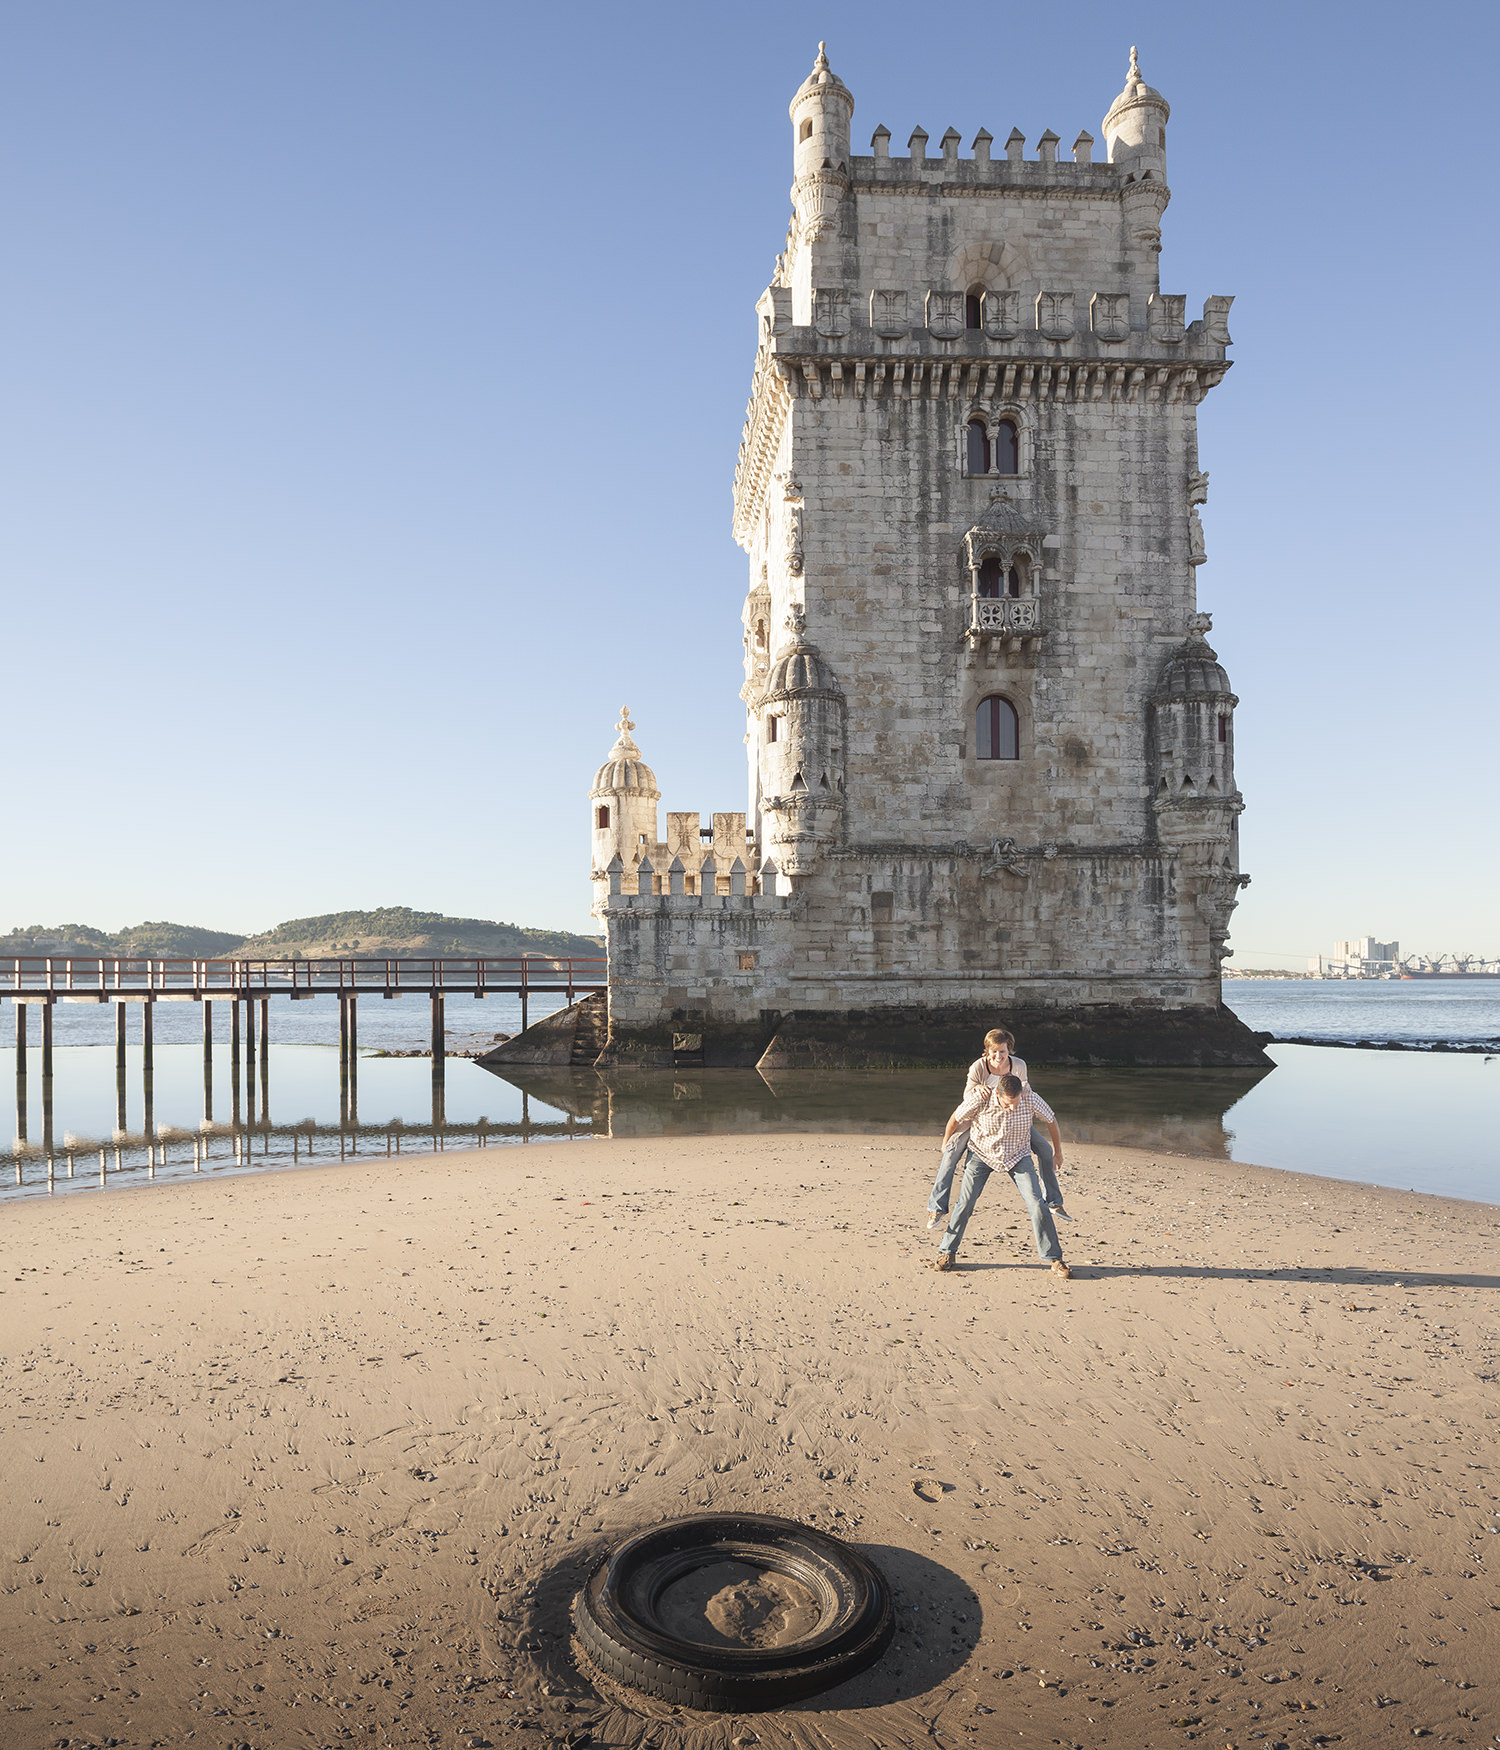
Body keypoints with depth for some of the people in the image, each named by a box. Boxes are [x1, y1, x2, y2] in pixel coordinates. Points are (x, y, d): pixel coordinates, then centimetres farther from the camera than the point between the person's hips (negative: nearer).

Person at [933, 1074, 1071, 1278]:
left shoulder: (1030, 1099, -26)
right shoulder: (980, 1099, -29)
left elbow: (1051, 1120, -4)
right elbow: (956, 1120, -8)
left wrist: (1058, 1151, 9)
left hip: (1018, 1156, 1)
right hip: (982, 1154, 0)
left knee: (1036, 1204, -12)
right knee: (965, 1203, -7)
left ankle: (1054, 1258, 1)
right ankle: (947, 1252, 13)